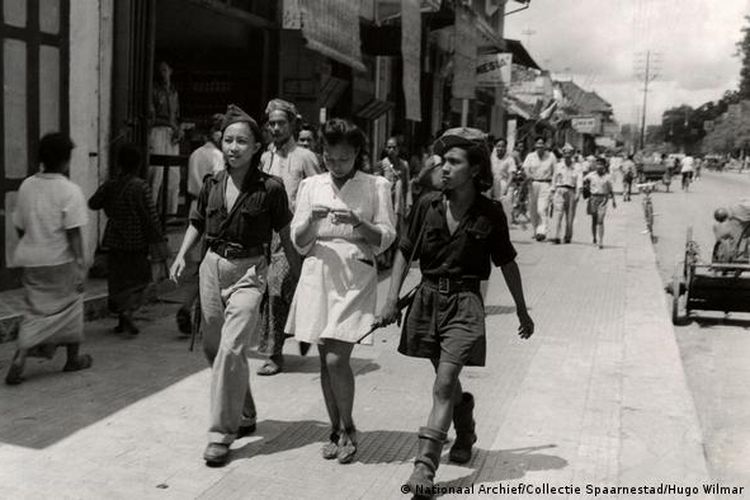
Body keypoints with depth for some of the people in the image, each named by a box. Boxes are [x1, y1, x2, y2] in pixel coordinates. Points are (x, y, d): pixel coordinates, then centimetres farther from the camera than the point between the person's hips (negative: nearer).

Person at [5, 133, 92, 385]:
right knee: (69, 306, 12)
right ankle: (73, 358, 25)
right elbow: (73, 232, -16)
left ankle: (20, 358, -3)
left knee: (36, 311, 13)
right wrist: (80, 263, -12)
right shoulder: (70, 191, -14)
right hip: (59, 261, -5)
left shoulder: (26, 186, 4)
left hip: (31, 260, 5)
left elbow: (20, 227, 9)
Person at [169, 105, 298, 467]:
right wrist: (182, 255, 5)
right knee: (213, 348, 14)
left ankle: (221, 434, -4)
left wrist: (298, 275, 2)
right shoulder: (212, 184, 5)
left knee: (231, 349, -16)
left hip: (248, 272, -6)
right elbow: (197, 223, 18)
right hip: (212, 265, 6)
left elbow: (285, 233, 0)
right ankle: (243, 416, 34)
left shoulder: (270, 188, -8)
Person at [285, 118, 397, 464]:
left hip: (356, 276, -3)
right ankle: (336, 430, 23)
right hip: (318, 273, 3)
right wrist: (311, 220, -13)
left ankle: (348, 429, 12)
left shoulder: (376, 186, 1)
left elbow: (386, 238, -1)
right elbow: (299, 242, 7)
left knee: (336, 359, -11)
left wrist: (359, 223, -18)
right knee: (325, 360, 7)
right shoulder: (311, 186, 9)